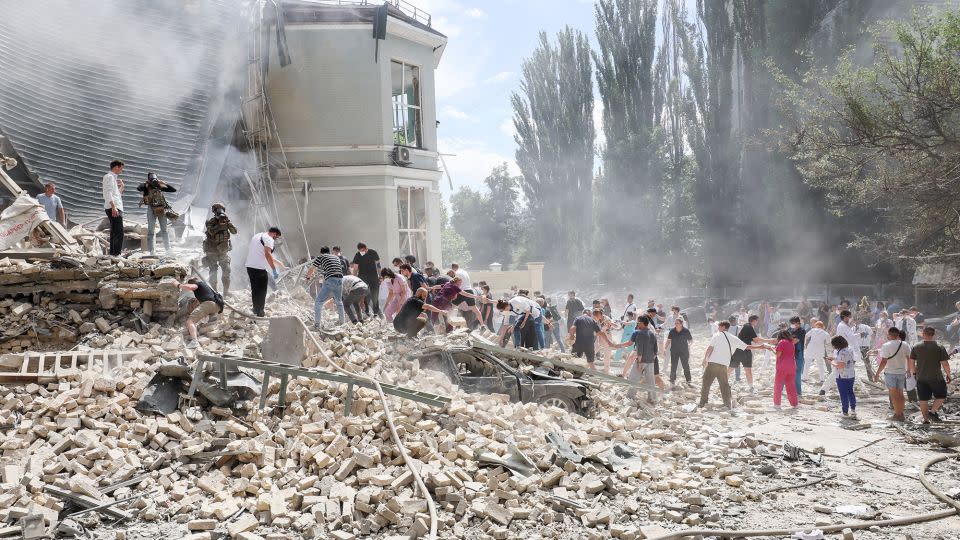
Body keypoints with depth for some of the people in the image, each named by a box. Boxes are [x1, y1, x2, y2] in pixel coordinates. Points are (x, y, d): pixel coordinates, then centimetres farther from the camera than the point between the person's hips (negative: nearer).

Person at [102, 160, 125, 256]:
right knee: (119, 232, -17)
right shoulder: (109, 177, -4)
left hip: (116, 208, 11)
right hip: (113, 208, -11)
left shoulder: (114, 177, 25)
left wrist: (121, 186, 15)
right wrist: (113, 206, -25)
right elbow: (108, 193, -16)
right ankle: (117, 253, -22)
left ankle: (113, 253, 14)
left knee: (114, 232, 11)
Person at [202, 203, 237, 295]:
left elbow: (234, 231, -8)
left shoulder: (226, 221, 2)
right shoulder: (210, 222, -8)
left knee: (227, 270, -1)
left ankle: (226, 291, 8)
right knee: (213, 272, -1)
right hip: (212, 251, -3)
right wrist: (220, 224, -30)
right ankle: (214, 291, 8)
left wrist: (228, 222, -20)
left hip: (223, 250, 3)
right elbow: (211, 231, -25)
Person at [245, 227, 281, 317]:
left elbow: (248, 250, 23)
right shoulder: (269, 239, -9)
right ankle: (260, 313, 4)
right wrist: (274, 270, -23)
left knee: (254, 289, 19)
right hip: (259, 268, -8)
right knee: (261, 291, 1)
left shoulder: (256, 236, 19)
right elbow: (267, 254, -23)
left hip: (249, 266, 8)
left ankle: (256, 310, 29)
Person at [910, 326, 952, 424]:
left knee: (923, 400, 11)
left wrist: (914, 372, 19)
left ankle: (926, 419, 14)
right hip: (936, 378, -3)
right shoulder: (940, 348, -9)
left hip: (921, 378, 3)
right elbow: (945, 363, -11)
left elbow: (911, 362, 4)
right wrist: (948, 375, 3)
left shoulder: (916, 348, -1)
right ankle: (933, 411, -2)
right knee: (941, 396, 16)